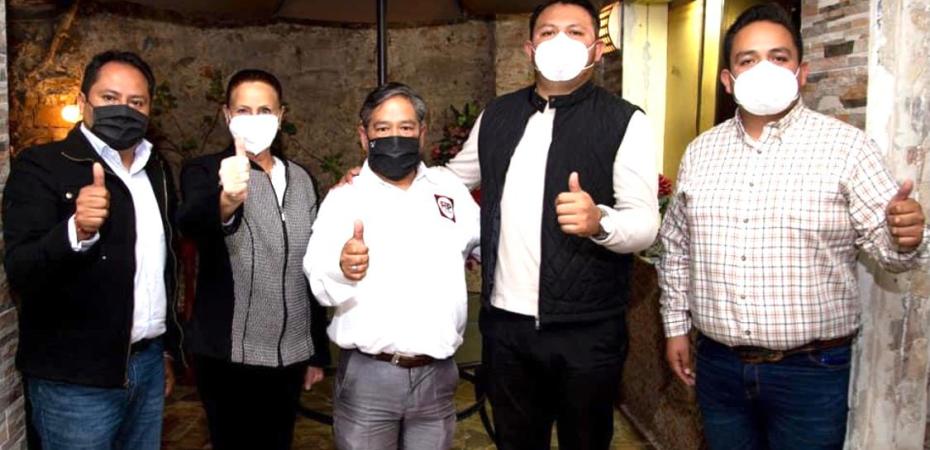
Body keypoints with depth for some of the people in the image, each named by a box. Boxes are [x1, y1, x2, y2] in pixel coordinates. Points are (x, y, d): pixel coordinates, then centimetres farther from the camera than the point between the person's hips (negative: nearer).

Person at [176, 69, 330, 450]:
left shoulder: (302, 179, 7)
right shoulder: (205, 172, -6)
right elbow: (190, 223, -28)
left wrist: (318, 351, 11)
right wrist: (225, 202, -50)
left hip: (291, 355, 4)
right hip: (231, 356, -4)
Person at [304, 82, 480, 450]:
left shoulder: (451, 191, 8)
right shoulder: (343, 198, -2)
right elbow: (320, 284, -15)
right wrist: (342, 268, -37)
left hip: (436, 374, 3)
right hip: (366, 376, -2)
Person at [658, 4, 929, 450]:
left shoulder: (847, 146, -6)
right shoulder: (700, 151, 6)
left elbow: (886, 242, -7)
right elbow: (676, 245, 13)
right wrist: (676, 325, 12)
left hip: (812, 370, -3)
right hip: (717, 364, 4)